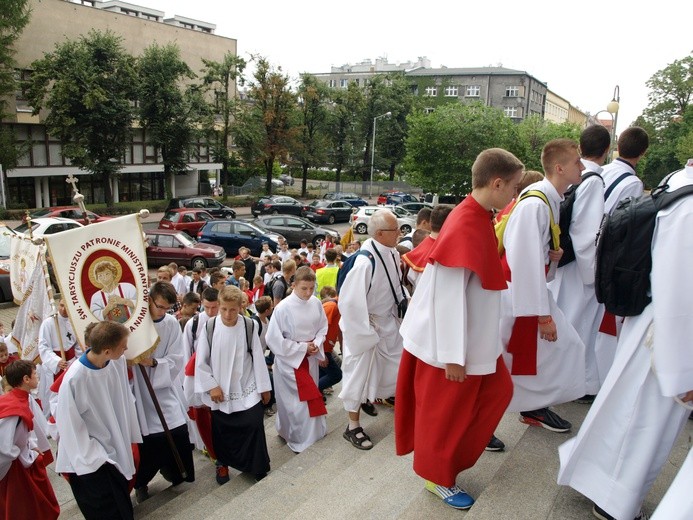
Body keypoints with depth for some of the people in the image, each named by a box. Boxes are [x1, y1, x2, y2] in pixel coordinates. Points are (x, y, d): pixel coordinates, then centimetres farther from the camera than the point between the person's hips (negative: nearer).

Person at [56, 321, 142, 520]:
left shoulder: (118, 362, -13)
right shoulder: (75, 379, -29)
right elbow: (70, 425, -17)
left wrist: (132, 435, 8)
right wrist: (91, 459, -12)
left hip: (117, 451, 6)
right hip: (91, 461, -6)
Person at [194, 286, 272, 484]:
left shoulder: (249, 326, -12)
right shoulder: (209, 327, -12)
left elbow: (258, 358, -4)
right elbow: (201, 361, -3)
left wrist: (263, 386, 1)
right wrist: (211, 386, -6)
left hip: (247, 390, -1)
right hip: (220, 391, 1)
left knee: (254, 425, -5)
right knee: (221, 430, 12)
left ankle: (258, 466, 17)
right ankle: (223, 463, 39)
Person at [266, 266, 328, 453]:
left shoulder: (316, 303, -8)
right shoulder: (283, 308, -22)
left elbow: (323, 327, 7)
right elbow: (273, 339, -18)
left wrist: (317, 343, -13)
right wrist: (302, 347, -16)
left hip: (311, 358, 5)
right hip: (290, 360, -5)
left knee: (309, 395, 19)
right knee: (295, 400, 0)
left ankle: (311, 433, 38)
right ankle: (297, 438, 20)